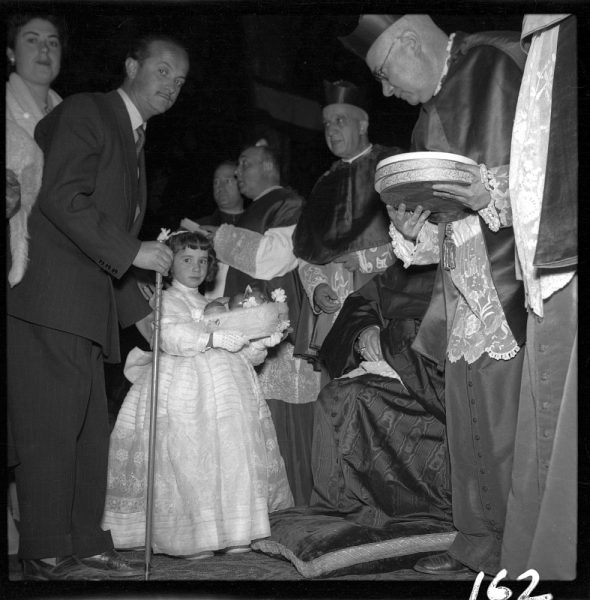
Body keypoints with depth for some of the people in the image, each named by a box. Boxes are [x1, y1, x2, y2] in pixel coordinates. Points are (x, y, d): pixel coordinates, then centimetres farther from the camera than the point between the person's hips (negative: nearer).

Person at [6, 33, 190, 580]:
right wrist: (132, 252, -17)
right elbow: (61, 197, -16)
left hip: (86, 307, 9)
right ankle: (47, 558, 0)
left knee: (88, 433, 9)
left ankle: (86, 549, 15)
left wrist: (142, 315, 19)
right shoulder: (85, 112, -2)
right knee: (50, 428, -7)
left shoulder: (134, 141, 25)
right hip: (50, 297, -9)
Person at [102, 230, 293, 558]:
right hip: (182, 389, -6)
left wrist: (262, 342, 5)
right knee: (188, 461, -15)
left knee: (232, 456, -3)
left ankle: (233, 534, 2)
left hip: (225, 388, 6)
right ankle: (191, 538, -9)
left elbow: (238, 353, 24)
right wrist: (212, 339, -26)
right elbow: (168, 335, -14)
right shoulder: (165, 301, 7)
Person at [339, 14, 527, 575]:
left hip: (515, 282, -8)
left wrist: (495, 193, -19)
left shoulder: (504, 61, -2)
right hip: (463, 293, 8)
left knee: (513, 422, -8)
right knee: (468, 419, 9)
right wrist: (411, 229, 5)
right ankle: (479, 545, 20)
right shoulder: (428, 115, 22)